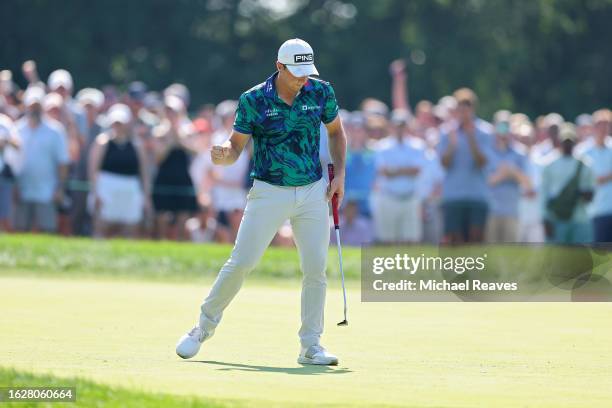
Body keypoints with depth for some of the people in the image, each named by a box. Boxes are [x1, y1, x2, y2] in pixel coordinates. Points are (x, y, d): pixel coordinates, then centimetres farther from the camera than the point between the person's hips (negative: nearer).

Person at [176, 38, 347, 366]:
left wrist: (339, 173, 4)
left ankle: (311, 345, 7)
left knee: (316, 268, -3)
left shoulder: (321, 92, -1)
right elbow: (236, 145, -3)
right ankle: (205, 326, 9)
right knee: (241, 262, -8)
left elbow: (336, 131, 15)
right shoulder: (253, 100, -9)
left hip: (313, 192, 2)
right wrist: (223, 156, -27)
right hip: (269, 192, -2)